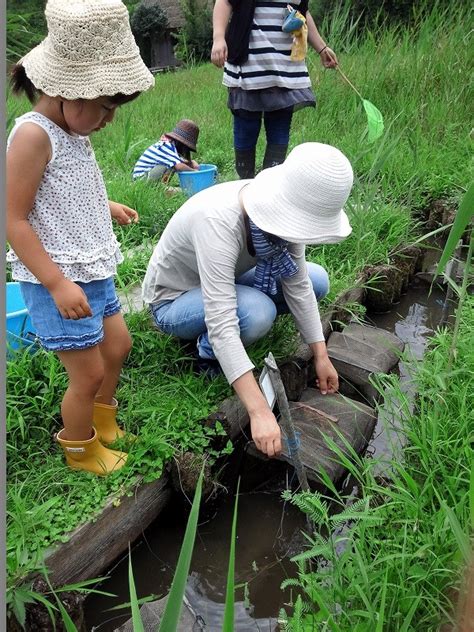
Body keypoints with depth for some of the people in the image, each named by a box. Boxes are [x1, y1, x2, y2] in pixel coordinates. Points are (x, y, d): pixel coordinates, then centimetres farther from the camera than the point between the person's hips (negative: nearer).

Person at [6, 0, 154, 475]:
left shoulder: (72, 130, 7)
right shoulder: (33, 135, -21)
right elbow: (14, 221, -22)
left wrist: (107, 207, 30)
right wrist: (58, 283, -25)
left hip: (91, 272, 10)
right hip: (56, 281, -10)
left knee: (117, 345, 21)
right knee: (89, 372, 0)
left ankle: (103, 426, 45)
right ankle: (80, 452, 28)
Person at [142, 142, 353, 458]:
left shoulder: (282, 209, -19)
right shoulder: (218, 222, -39)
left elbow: (297, 284, -9)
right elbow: (221, 325, -44)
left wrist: (321, 356, -10)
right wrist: (260, 412, -46)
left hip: (223, 283, 7)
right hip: (172, 300, -7)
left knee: (316, 280, -4)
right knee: (256, 312, -36)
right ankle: (208, 353, -4)